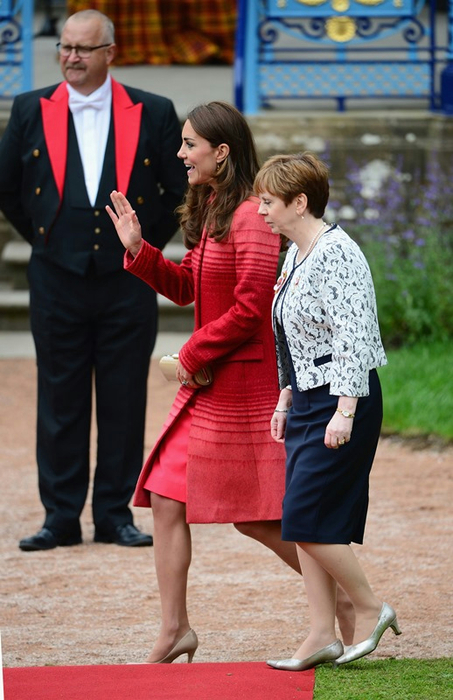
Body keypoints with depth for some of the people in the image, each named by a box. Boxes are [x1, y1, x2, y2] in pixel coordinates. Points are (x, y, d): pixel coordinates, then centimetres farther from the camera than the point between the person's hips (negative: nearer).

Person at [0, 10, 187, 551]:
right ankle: (61, 517, 9)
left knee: (124, 402, 2)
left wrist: (150, 242, 7)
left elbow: (181, 189, 8)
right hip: (56, 278, 1)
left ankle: (115, 515, 11)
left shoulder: (152, 114, 0)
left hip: (128, 278, 0)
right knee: (59, 400, 3)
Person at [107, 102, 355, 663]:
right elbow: (185, 288, 20)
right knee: (165, 498, 3)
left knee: (255, 517, -3)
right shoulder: (208, 213, 13)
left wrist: (193, 353, -13)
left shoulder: (250, 216, -17)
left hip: (245, 384, -10)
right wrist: (138, 250, 6)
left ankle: (349, 603, 12)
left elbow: (251, 307, -22)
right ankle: (174, 630, 7)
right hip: (205, 383, 10)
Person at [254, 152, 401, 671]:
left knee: (307, 519, -11)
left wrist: (345, 410, -25)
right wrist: (286, 400, 20)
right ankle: (322, 636, 9)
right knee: (304, 525, 6)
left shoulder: (337, 254, -16)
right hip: (308, 401, 10)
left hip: (342, 402, -10)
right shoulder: (296, 254, 13)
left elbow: (352, 335, -22)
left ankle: (370, 609, 5)